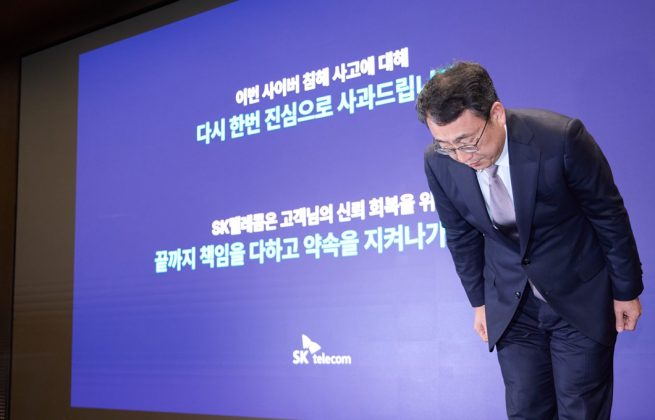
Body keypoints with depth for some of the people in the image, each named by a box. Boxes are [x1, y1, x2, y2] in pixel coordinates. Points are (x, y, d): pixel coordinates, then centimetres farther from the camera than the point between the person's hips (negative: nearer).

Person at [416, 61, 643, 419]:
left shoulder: (561, 138, -26)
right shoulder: (439, 163, -15)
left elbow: (610, 214, -11)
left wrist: (627, 290, -1)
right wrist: (479, 300, 12)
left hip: (581, 296, -2)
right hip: (510, 306, 3)